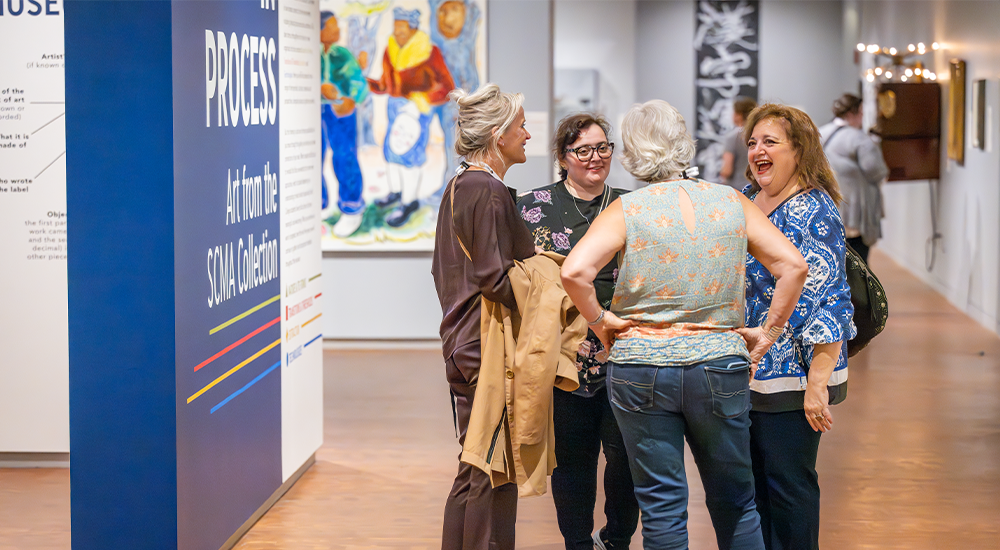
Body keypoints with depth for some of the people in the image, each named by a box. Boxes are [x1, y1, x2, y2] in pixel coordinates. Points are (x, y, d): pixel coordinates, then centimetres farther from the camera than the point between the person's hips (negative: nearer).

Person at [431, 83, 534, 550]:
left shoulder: (458, 188, 14)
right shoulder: (489, 193, -15)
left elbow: (442, 270, 19)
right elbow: (494, 276, -22)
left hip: (462, 345, 10)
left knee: (474, 470, 16)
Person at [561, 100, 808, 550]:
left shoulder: (627, 210, -5)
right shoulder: (732, 203, 3)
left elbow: (574, 271, -19)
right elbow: (793, 266, -2)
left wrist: (600, 320, -4)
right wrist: (768, 332, 4)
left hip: (641, 369, -2)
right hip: (721, 368, 2)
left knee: (662, 509, 6)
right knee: (734, 505, 15)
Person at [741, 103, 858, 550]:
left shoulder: (814, 212, -15)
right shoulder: (744, 199, 9)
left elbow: (827, 303, -19)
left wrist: (818, 383, -23)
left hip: (790, 375, -7)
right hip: (743, 371, 8)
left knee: (788, 483, 1)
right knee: (752, 479, 14)